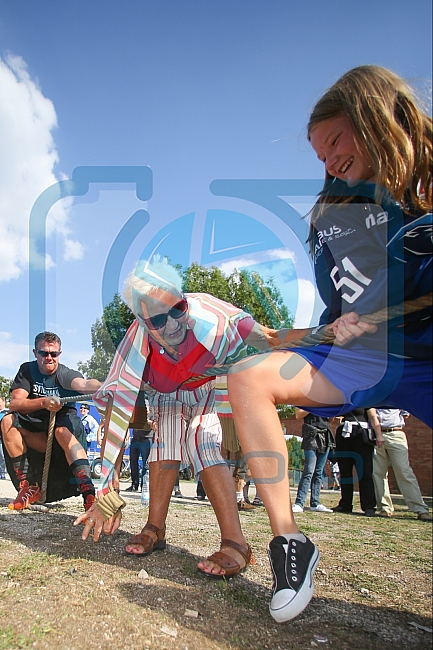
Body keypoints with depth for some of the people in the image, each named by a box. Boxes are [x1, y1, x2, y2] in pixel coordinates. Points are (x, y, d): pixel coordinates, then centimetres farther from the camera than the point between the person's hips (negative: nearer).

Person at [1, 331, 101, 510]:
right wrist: (43, 402, -33)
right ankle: (28, 486, -15)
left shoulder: (64, 374, -11)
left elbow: (84, 384, -35)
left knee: (62, 430, -35)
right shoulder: (27, 370, -2)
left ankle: (89, 494, -44)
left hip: (65, 428, -3)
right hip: (35, 434, 3)